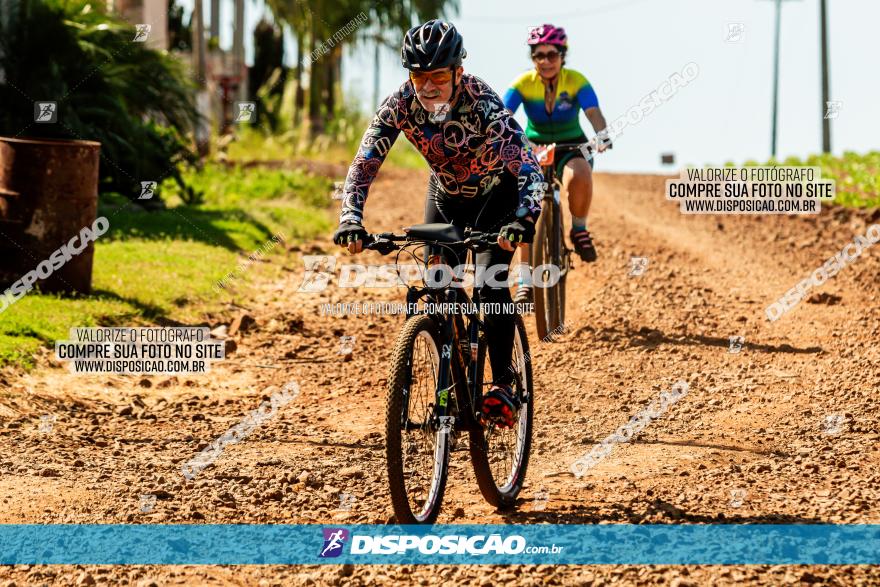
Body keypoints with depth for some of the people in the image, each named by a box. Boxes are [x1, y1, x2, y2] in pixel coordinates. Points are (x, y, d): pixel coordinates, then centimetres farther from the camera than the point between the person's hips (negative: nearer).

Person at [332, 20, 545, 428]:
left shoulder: (481, 103, -36)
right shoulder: (400, 104, -25)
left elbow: (530, 169, -43)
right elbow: (364, 164, -27)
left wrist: (522, 222, -60)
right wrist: (350, 220, -44)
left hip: (496, 195, -4)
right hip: (446, 195, 4)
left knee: (490, 284, -22)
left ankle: (504, 385, -11)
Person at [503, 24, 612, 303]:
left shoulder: (576, 81, -14)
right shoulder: (523, 83, -13)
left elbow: (593, 112, -28)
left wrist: (602, 135, -49)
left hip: (572, 147, -1)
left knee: (579, 176, -37)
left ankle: (579, 229, -11)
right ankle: (525, 278, -10)